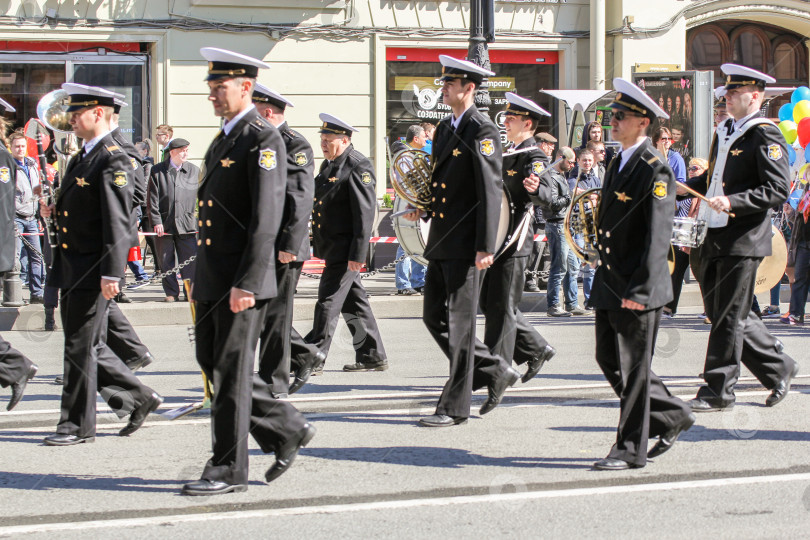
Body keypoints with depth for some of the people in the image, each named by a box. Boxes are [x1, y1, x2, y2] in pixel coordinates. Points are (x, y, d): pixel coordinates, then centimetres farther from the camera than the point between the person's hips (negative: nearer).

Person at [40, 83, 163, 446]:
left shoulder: (113, 162, -15)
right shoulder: (81, 158, 16)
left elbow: (118, 222, -21)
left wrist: (111, 274, -24)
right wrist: (55, 211, 9)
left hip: (93, 273, -10)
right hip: (71, 271, 10)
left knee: (81, 348, -3)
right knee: (89, 347, 14)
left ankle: (78, 425, 6)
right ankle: (140, 397, 24)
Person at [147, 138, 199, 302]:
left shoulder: (194, 170, 9)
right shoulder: (157, 171, 3)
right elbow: (152, 200, 1)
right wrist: (156, 221, -8)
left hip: (187, 225, 0)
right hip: (165, 225, 0)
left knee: (191, 261, -4)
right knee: (166, 261, 4)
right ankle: (171, 292, 13)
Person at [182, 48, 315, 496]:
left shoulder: (263, 141, -12)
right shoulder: (222, 141, 17)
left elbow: (267, 219, -19)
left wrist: (247, 283, -23)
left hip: (243, 277, -9)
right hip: (212, 276, 10)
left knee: (230, 369, -4)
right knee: (211, 361, 12)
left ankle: (229, 469, 5)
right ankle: (286, 430, 23)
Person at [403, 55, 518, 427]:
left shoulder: (482, 131, -11)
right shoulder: (444, 128, 16)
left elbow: (491, 191, -16)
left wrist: (486, 247, -20)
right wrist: (423, 209, 6)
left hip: (465, 245, -9)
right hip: (440, 243, 9)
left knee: (459, 325, -3)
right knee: (434, 318, 11)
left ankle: (455, 407, 4)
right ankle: (495, 373, 23)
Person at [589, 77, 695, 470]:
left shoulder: (655, 170, -14)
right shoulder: (618, 163, 14)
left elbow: (658, 235, -19)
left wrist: (639, 290, -22)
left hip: (638, 288, -9)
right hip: (609, 284, 9)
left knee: (634, 367, -1)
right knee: (610, 359, 12)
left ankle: (631, 449, 8)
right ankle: (671, 416, 27)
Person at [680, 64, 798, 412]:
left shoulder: (766, 136, -10)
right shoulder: (724, 132, 16)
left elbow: (777, 190, -17)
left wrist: (733, 202, -25)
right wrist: (685, 187, 12)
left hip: (743, 241, -9)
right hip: (716, 239, 9)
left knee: (729, 317, -2)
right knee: (722, 314, 13)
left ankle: (718, 392, 6)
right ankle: (778, 367, 26)